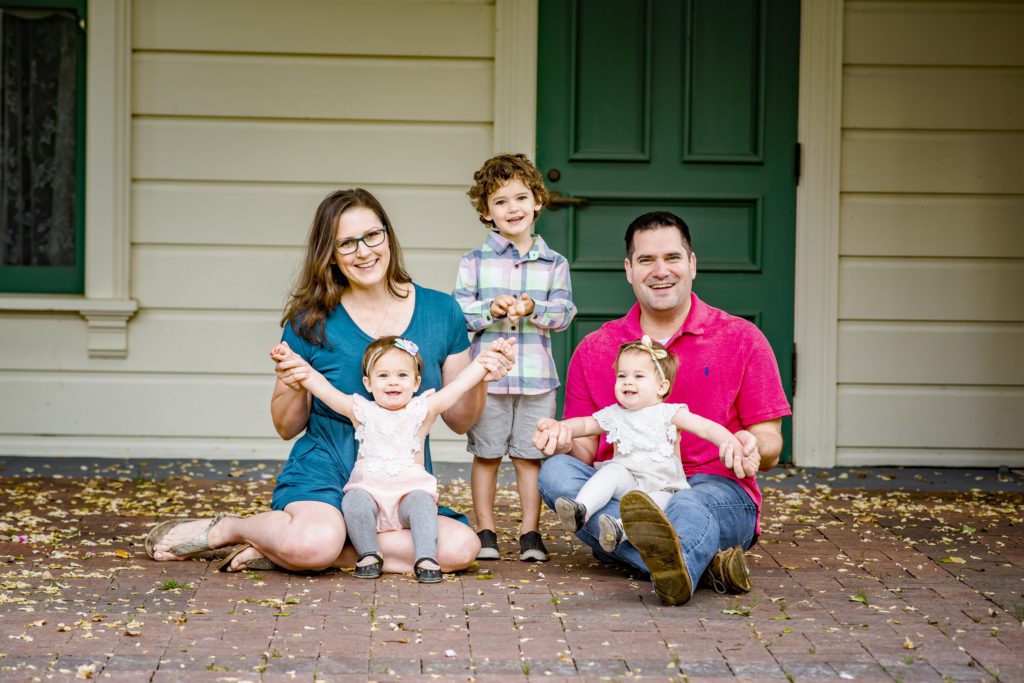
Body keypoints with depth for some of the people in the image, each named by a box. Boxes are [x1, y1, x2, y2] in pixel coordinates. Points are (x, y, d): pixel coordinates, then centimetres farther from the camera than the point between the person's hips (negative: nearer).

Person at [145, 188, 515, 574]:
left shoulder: (440, 312, 2)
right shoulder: (312, 321, -3)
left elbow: (459, 421, 9)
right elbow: (286, 428, 6)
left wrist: (478, 380, -11)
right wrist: (297, 389, -15)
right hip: (325, 472, -4)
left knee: (461, 547, -28)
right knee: (313, 541, -38)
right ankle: (225, 529, -2)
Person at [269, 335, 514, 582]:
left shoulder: (422, 410, 6)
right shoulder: (362, 411, 7)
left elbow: (460, 385, 2)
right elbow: (321, 386, 4)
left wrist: (487, 360, -4)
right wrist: (291, 359, -1)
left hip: (411, 489, -1)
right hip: (368, 489, 1)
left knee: (422, 503, -31)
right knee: (354, 502, -30)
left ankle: (426, 559, -30)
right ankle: (369, 554, -15)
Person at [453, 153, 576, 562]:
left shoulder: (554, 263, 7)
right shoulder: (475, 262, 3)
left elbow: (564, 312, 0)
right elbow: (457, 311, -2)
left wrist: (533, 308, -18)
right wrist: (490, 309, -18)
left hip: (536, 375, 1)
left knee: (530, 455, 5)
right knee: (486, 454, 5)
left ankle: (531, 533, 13)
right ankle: (485, 532, 15)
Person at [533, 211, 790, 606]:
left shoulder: (741, 340, 7)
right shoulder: (594, 351, 13)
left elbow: (771, 447, 6)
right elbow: (586, 451, 13)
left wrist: (752, 447, -20)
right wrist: (566, 442, -13)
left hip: (716, 489, -3)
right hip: (619, 495, 3)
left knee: (690, 509, -38)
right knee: (556, 474, -27)